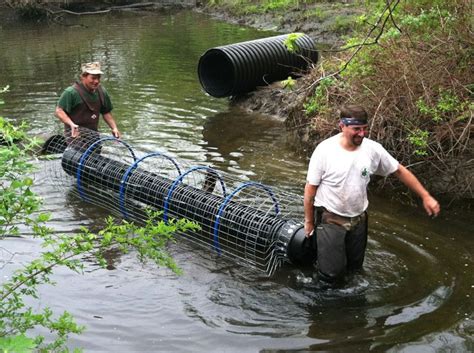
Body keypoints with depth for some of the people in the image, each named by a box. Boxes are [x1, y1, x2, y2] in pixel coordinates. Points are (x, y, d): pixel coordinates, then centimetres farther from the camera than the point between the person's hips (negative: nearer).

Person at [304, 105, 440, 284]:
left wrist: (426, 197, 1)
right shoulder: (324, 150, -19)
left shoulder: (373, 149, -9)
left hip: (358, 219, 4)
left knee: (354, 267, 16)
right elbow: (310, 188, -10)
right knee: (331, 274, -6)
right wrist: (308, 221, -4)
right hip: (330, 219, -4)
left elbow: (400, 171, 4)